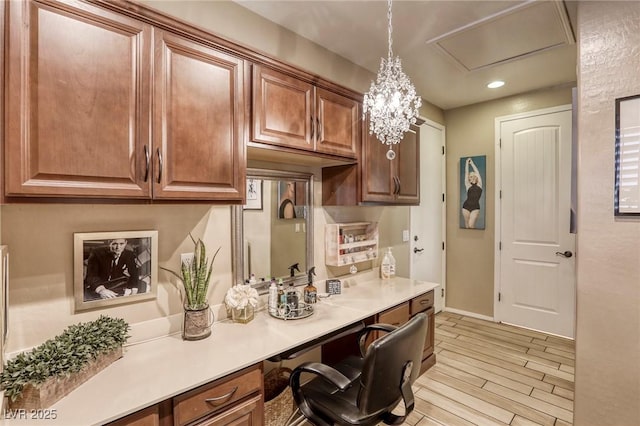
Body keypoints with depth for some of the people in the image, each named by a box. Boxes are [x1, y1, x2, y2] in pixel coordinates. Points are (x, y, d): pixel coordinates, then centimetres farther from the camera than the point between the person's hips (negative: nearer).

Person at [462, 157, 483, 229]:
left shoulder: (479, 184, 10)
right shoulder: (468, 185, 7)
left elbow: (477, 172, 14)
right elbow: (466, 173, 8)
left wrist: (472, 163, 22)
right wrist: (467, 162, 15)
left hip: (475, 208, 0)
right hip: (466, 206, 0)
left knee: (471, 225, -12)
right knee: (467, 226, 2)